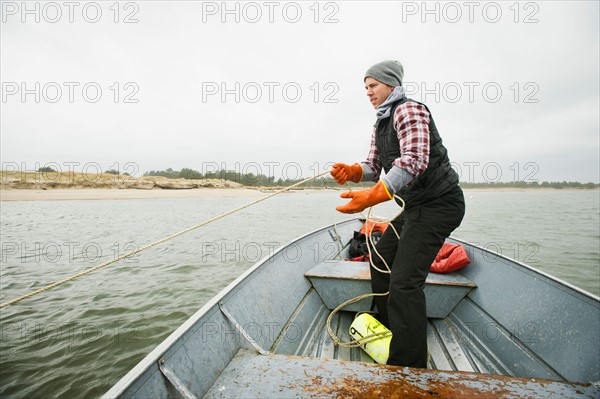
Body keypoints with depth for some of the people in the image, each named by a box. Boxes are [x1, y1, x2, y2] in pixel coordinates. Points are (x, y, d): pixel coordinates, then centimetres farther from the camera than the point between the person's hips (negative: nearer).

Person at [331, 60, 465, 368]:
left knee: (404, 280, -17)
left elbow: (414, 161, -29)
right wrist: (352, 171, -12)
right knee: (381, 258, 18)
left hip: (438, 202, -10)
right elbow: (374, 167, 11)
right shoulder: (380, 125, 16)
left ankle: (409, 366, -5)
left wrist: (372, 197, -37)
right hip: (415, 205, 10)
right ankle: (386, 328, 38)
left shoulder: (408, 109, -14)